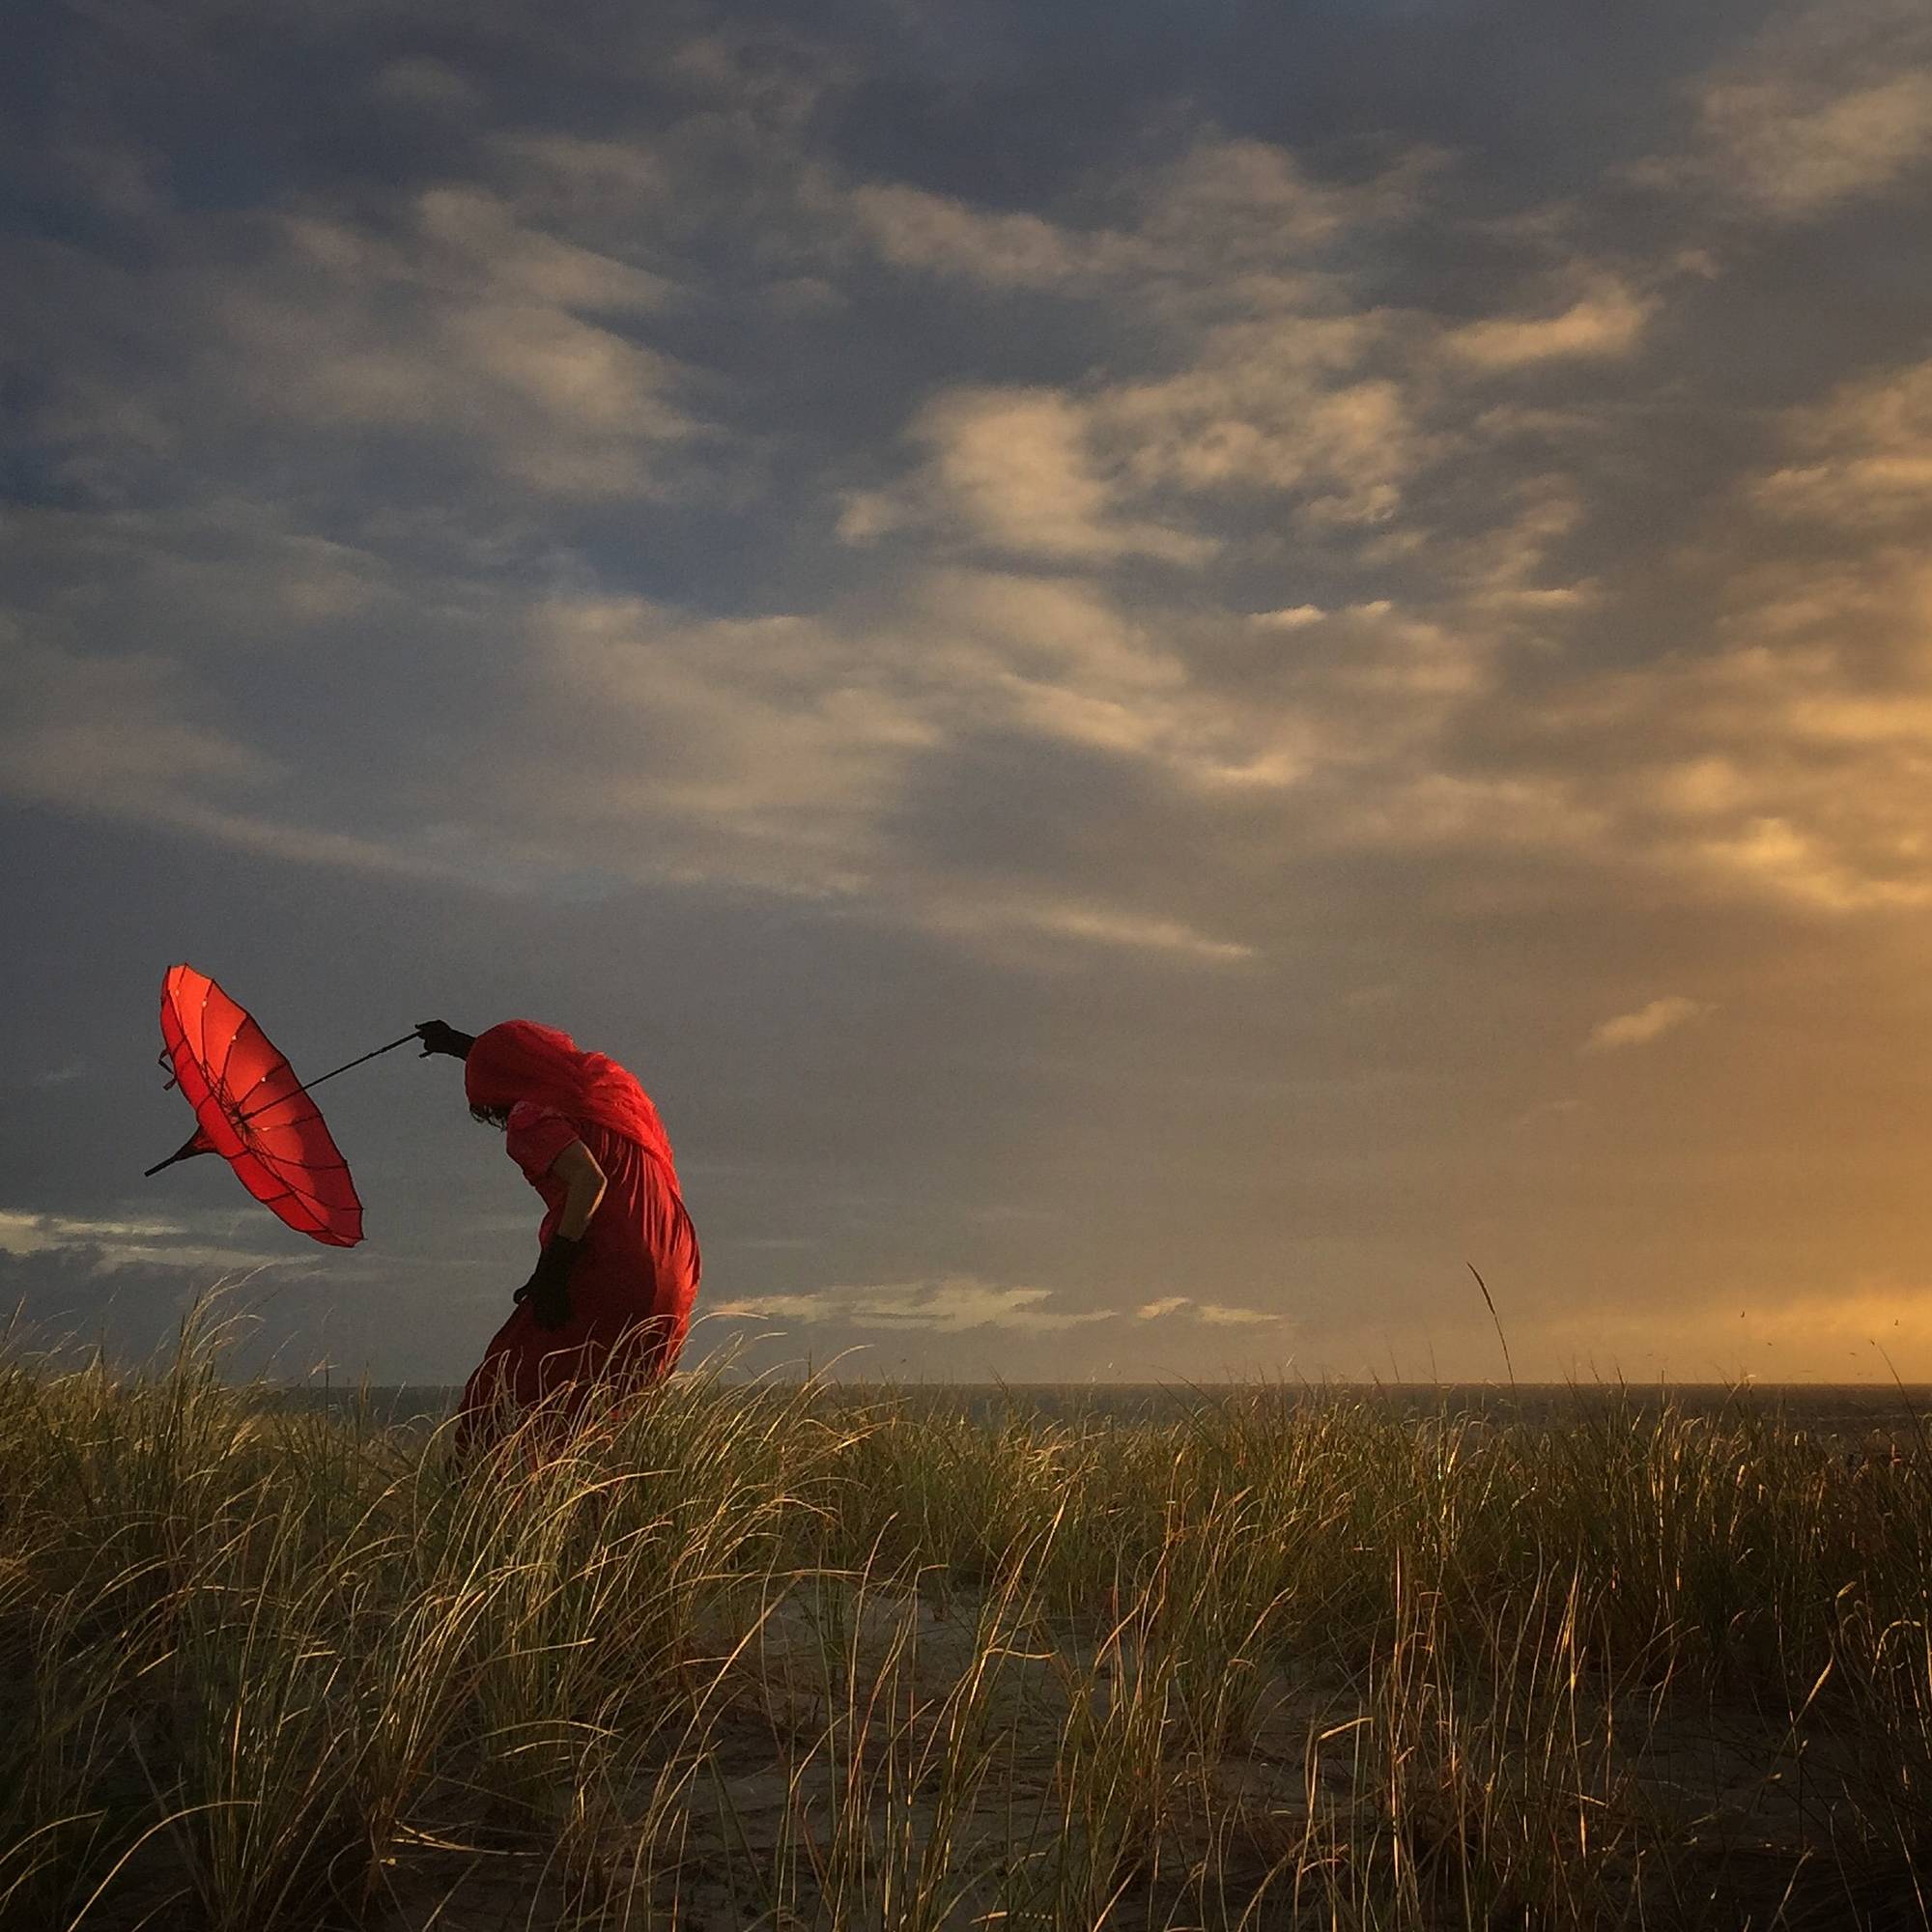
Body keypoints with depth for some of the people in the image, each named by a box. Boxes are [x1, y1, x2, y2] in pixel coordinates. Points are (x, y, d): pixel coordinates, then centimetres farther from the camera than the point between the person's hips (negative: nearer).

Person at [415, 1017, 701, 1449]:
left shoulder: (534, 1116, -4)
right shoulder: (605, 1081, 20)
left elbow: (589, 1178, -21)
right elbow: (535, 1063, 40)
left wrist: (551, 1269, -20)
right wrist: (460, 1044, 53)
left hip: (605, 1274, -8)